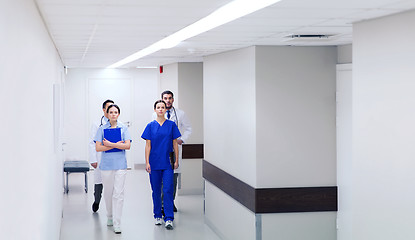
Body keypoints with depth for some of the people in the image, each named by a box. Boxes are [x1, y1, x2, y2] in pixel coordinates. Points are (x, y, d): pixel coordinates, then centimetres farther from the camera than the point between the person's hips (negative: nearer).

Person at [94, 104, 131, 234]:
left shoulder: (123, 128, 4)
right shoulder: (102, 129, 4)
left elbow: (127, 145, -6)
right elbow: (98, 147, -4)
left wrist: (110, 144, -13)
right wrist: (117, 144, -10)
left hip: (120, 164, -1)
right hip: (106, 164, 1)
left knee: (118, 194, -7)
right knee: (108, 192, 9)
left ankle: (117, 224, -7)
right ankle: (110, 217, 30)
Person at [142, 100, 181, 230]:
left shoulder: (171, 125, 2)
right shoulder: (151, 126, 2)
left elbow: (175, 144, 5)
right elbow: (148, 145, 2)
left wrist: (176, 160, 2)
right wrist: (147, 162, -4)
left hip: (167, 163, -1)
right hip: (154, 163, 1)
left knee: (168, 190, -7)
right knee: (156, 190, 9)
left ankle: (169, 219, -5)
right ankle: (157, 216, 22)